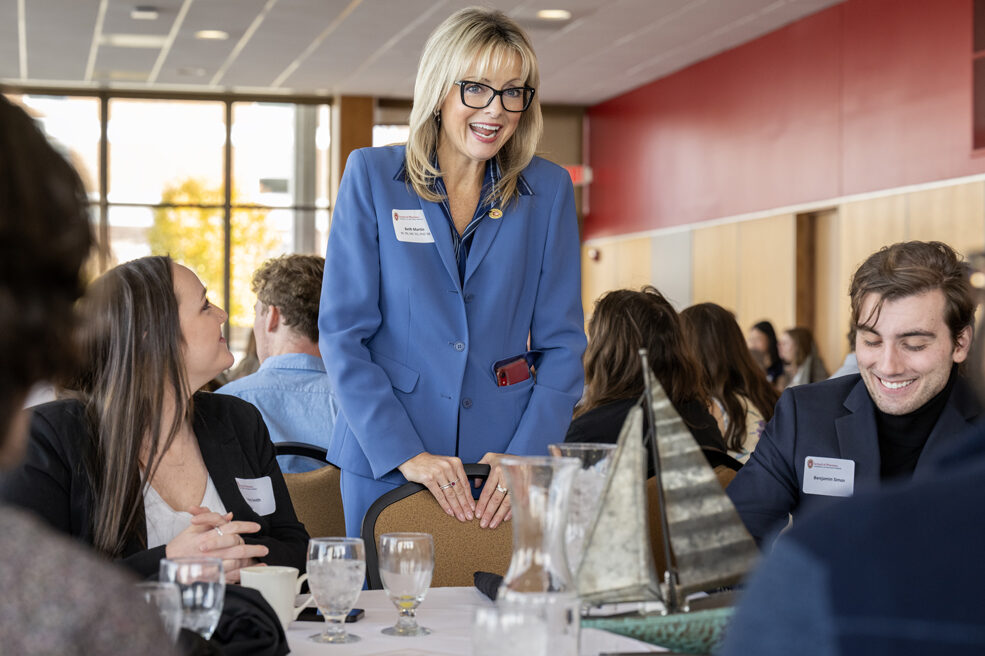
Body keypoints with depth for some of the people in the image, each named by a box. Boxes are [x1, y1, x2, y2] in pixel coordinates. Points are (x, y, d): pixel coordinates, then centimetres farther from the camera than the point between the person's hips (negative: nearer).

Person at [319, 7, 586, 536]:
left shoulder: (548, 190, 4)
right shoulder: (372, 175, -1)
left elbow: (561, 343, 4)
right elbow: (343, 333, -4)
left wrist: (525, 456, -10)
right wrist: (405, 453, -14)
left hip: (506, 467, 1)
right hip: (385, 465, -1)